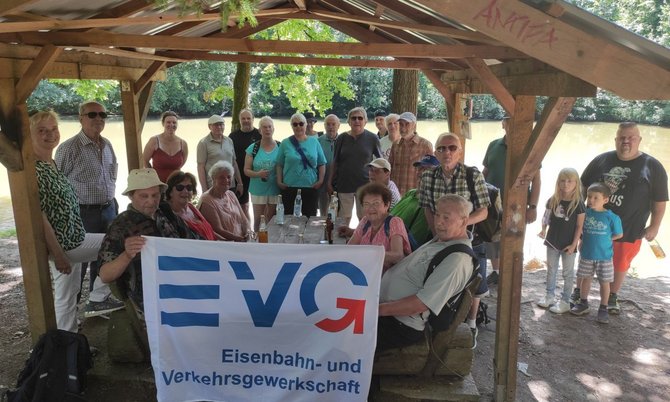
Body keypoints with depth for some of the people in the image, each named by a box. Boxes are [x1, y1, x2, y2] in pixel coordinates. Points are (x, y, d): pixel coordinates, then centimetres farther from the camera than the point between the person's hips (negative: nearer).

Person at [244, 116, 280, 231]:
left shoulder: (280, 147, 1)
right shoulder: (253, 148, 0)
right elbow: (246, 170, 1)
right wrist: (258, 174, -18)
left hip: (275, 190, 1)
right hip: (258, 190, 0)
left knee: (272, 220, 9)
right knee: (258, 220, 4)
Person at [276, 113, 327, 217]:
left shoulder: (314, 142, 7)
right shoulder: (285, 143, 4)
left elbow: (321, 164, 8)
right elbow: (279, 165, 6)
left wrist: (320, 180, -1)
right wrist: (279, 181, -3)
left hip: (310, 187, 1)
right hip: (289, 187, -1)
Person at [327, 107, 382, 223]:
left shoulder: (372, 139, -2)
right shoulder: (342, 138, 3)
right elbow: (335, 162, 9)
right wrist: (330, 182, 8)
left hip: (365, 184, -1)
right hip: (344, 184, 1)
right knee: (344, 217, 8)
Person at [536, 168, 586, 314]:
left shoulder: (578, 204, -13)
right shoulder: (553, 200, -3)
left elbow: (580, 226, -10)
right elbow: (547, 217, 8)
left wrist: (573, 244, -13)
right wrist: (543, 229, -10)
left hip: (568, 245, -4)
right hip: (552, 242, 4)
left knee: (568, 273, 9)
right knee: (551, 270, 16)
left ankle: (565, 302, 18)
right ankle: (549, 296, 30)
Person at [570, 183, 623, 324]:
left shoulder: (611, 217, -13)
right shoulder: (585, 213, -6)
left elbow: (619, 234, -1)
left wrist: (605, 239, -5)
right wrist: (584, 238, -3)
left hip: (604, 256, -2)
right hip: (586, 254, 2)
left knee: (604, 282, 7)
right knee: (586, 279, 15)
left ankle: (603, 309, 21)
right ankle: (583, 304, 30)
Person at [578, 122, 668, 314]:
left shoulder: (653, 167, -6)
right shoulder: (601, 160, -2)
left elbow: (659, 201, -2)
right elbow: (584, 187, 7)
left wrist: (654, 226, -4)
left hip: (629, 229, -1)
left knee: (620, 264, 13)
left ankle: (612, 297, 35)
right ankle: (579, 292, 29)